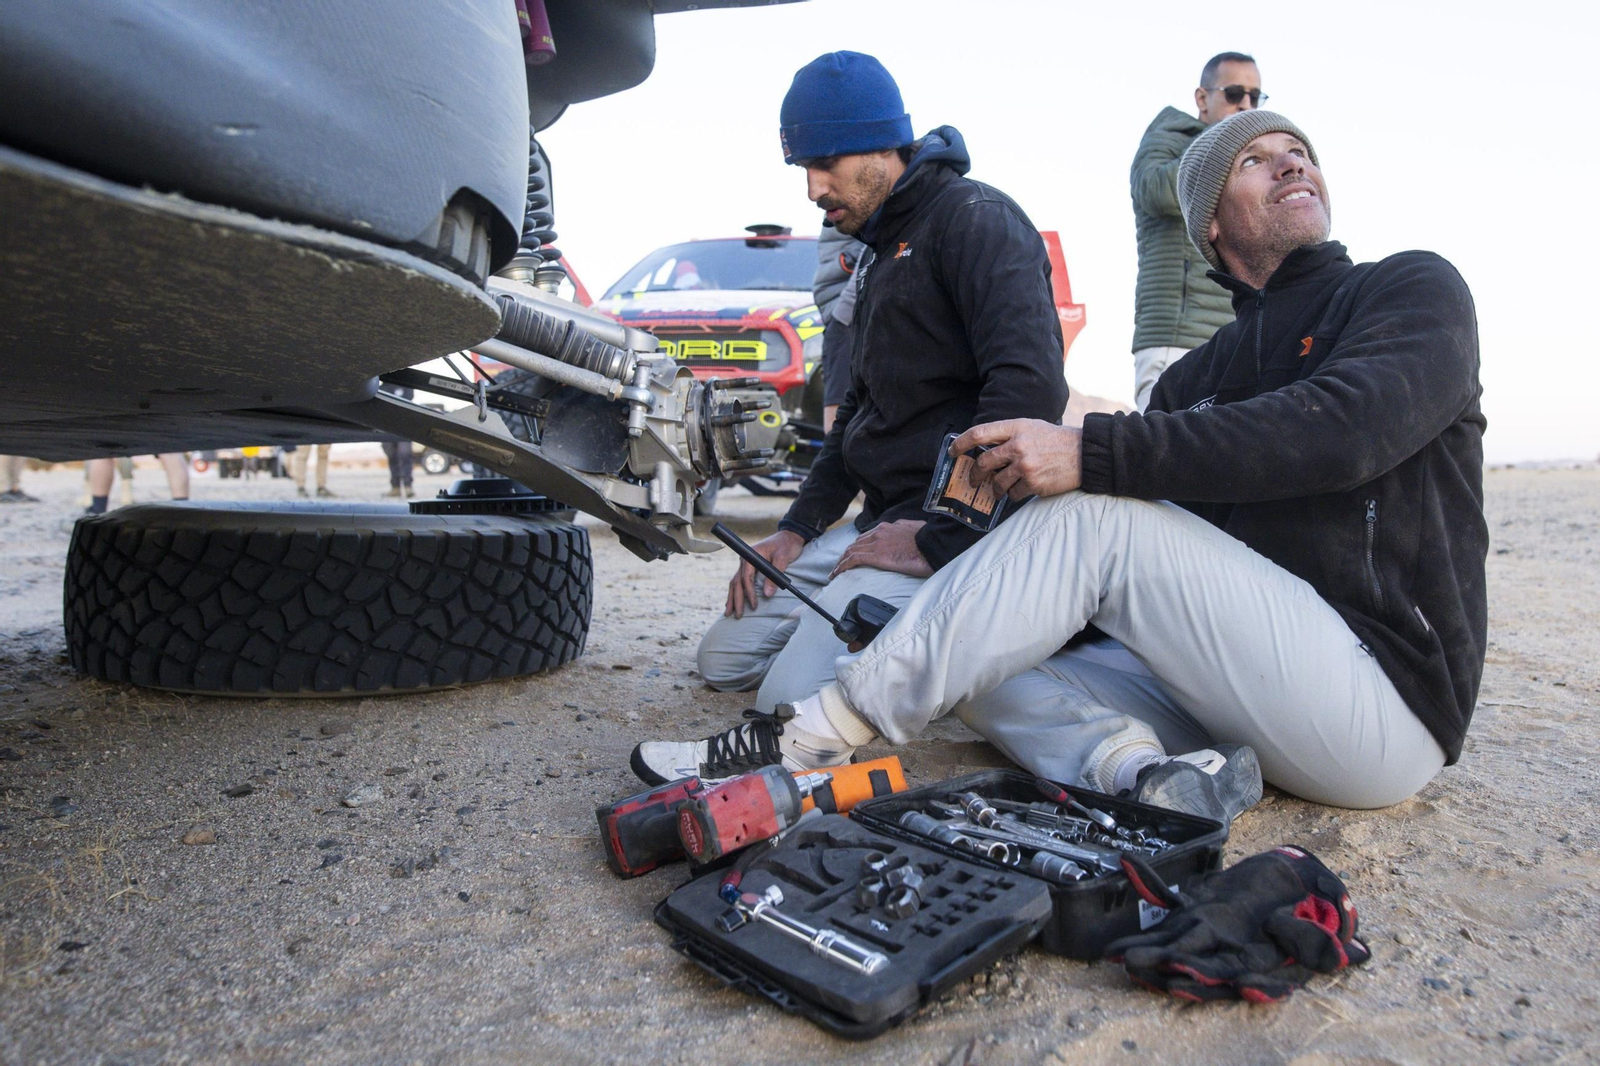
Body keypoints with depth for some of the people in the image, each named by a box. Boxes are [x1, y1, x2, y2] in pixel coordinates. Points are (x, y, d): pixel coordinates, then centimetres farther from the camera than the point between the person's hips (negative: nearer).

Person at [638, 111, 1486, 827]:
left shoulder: (1413, 290, 2)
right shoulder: (1197, 376, 17)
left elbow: (1341, 430, -21)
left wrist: (1093, 454, -26)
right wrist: (932, 545, -4)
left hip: (1387, 701, -6)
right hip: (1244, 689, 6)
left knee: (1093, 513, -25)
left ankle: (821, 737, -24)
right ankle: (1140, 774, -30)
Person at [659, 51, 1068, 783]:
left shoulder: (974, 219, -9)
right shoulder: (882, 252, 21)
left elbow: (1030, 387, -25)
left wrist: (938, 540, -23)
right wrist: (798, 528, 16)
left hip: (955, 529, -10)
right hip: (881, 519, 10)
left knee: (794, 704, -22)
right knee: (723, 660, 7)